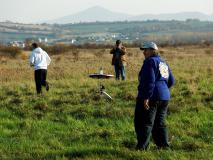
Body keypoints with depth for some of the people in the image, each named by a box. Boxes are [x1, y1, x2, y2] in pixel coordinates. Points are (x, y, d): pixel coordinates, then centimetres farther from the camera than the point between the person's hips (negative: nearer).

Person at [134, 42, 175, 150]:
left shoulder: (150, 61, -10)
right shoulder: (163, 63, 18)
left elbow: (149, 81, -21)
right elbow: (171, 81, 20)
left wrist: (146, 97, -22)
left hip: (151, 97, -9)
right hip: (164, 97, 9)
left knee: (144, 123, -5)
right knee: (159, 123, 15)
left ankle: (142, 147, -7)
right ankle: (164, 145, 13)